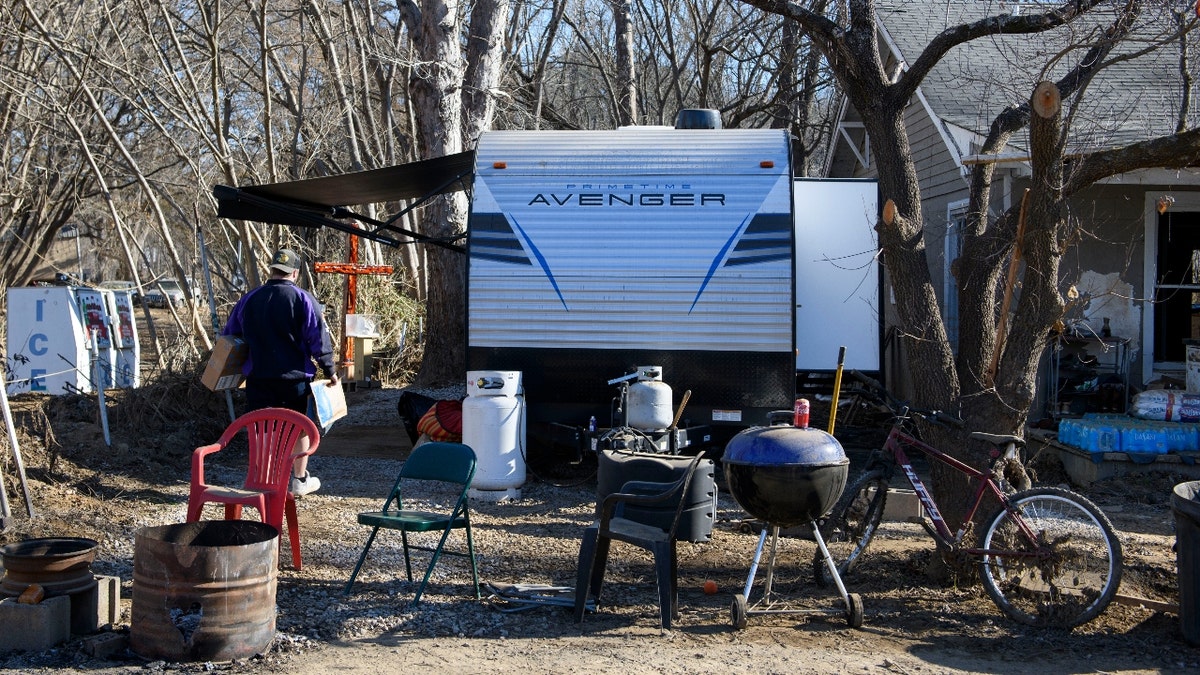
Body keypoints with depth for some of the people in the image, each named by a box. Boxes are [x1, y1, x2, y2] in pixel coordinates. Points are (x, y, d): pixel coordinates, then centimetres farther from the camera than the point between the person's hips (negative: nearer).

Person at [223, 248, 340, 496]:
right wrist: (330, 371, 0)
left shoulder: (249, 299, 6)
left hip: (258, 377, 2)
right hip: (295, 377, -2)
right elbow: (319, 339, -9)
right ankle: (300, 480, 20)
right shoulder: (303, 299, -6)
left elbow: (228, 337, 14)